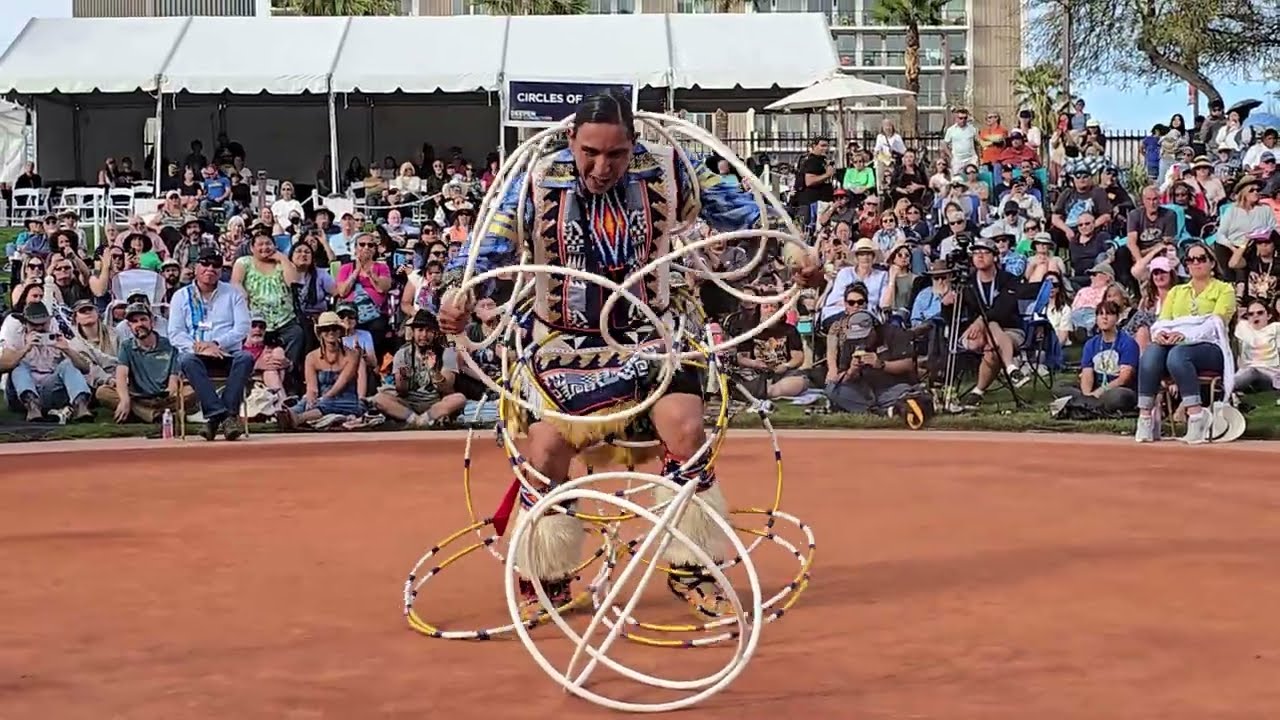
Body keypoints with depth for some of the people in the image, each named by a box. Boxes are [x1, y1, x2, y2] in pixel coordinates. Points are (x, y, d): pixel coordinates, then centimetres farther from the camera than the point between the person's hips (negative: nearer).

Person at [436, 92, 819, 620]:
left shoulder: (664, 172, -9)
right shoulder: (539, 184, -13)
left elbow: (732, 208, 1)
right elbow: (491, 244, -17)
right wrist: (457, 291, -35)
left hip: (648, 334, 1)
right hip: (565, 343, -1)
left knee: (686, 430, -17)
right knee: (547, 447, -14)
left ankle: (691, 571, 1)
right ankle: (547, 580, 8)